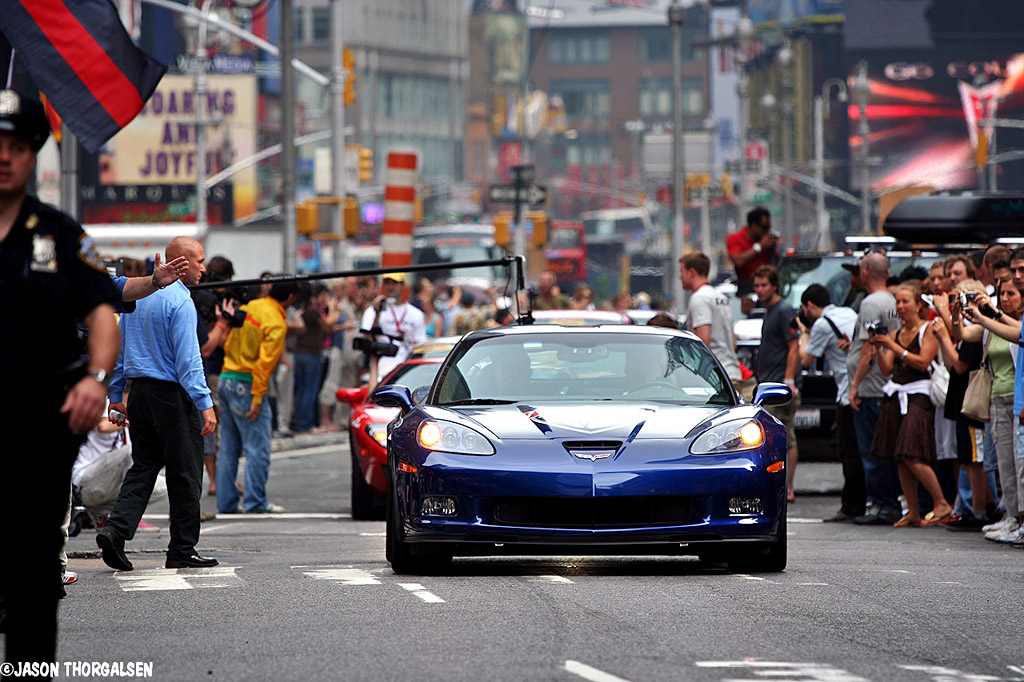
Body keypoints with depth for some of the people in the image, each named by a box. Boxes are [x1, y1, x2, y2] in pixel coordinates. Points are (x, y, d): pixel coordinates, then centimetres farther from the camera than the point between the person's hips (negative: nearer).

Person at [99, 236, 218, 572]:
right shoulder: (179, 302, -14)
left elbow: (119, 347, 15)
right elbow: (188, 358, -19)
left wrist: (116, 394, 21)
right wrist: (205, 404, -19)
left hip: (139, 391, 8)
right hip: (172, 393, -8)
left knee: (143, 467, 11)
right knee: (185, 473, 2)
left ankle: (115, 529, -7)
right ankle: (182, 550, 6)